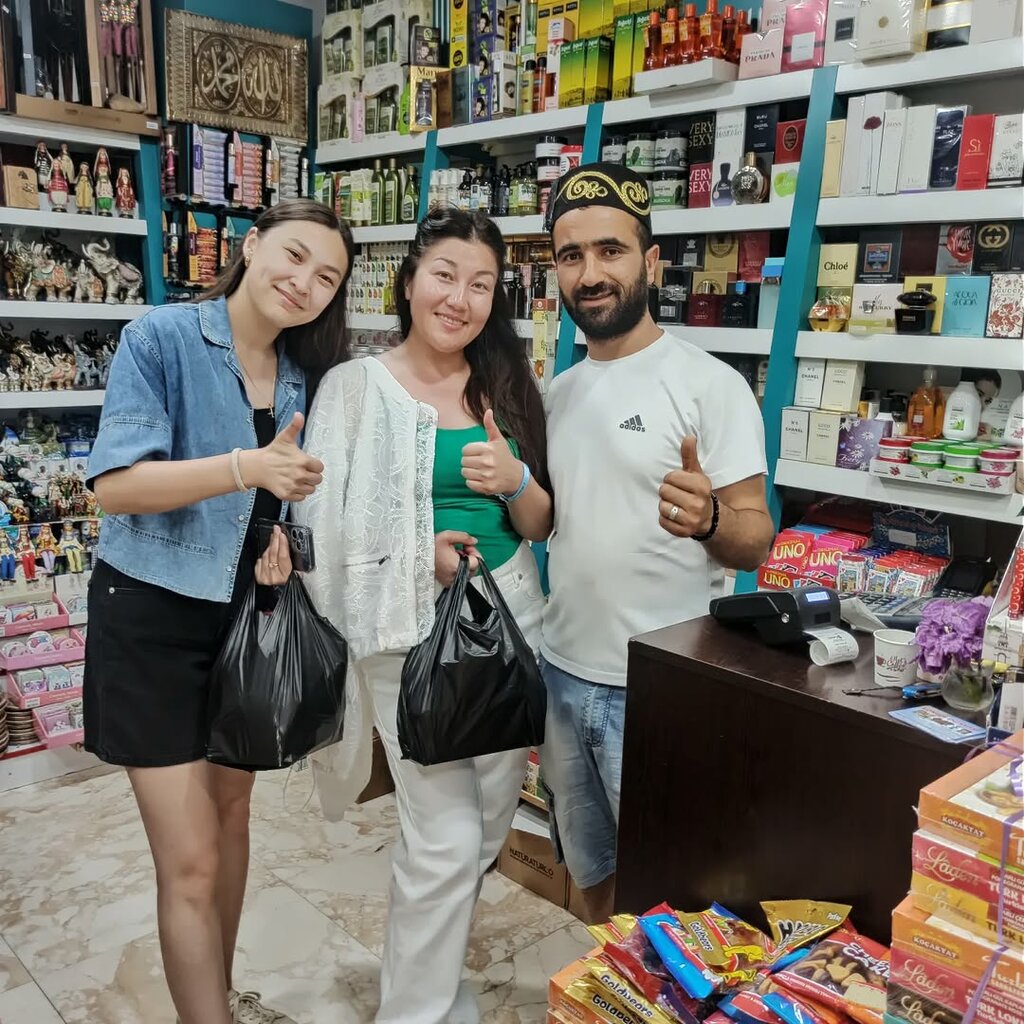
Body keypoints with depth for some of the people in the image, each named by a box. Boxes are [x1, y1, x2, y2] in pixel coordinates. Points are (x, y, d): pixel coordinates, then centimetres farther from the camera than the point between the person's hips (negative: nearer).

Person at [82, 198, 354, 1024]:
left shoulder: (308, 376, 3)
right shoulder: (163, 337, -13)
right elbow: (115, 485, -22)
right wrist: (248, 467, -32)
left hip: (251, 615, 6)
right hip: (155, 617, -6)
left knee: (232, 816, 20)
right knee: (191, 861, -3)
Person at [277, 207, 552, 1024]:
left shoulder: (505, 388, 7)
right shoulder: (355, 386, -6)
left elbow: (540, 526, 7)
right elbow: (322, 528, -9)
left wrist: (515, 481, -13)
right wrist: (416, 555, -19)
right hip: (411, 626, -5)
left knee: (492, 818, 15)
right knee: (447, 836, -2)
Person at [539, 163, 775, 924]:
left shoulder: (711, 384, -13)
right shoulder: (558, 392, 7)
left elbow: (755, 542, -14)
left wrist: (708, 521, -35)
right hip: (563, 674, 7)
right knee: (595, 876, 23)